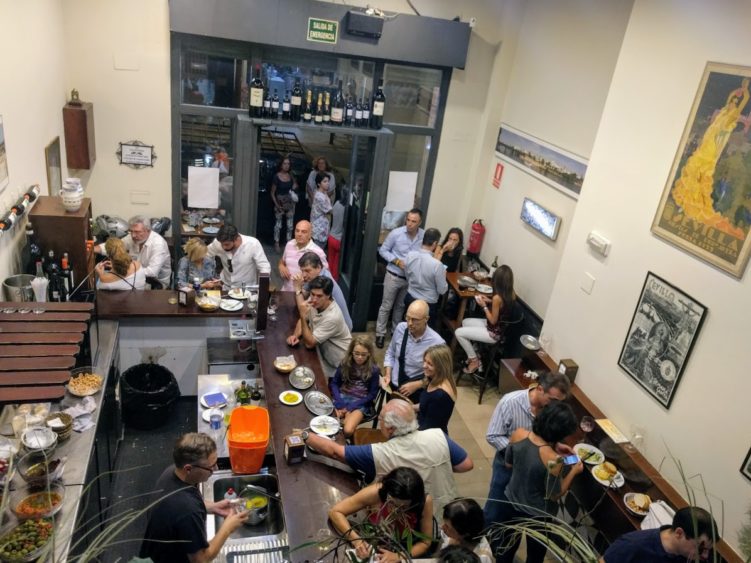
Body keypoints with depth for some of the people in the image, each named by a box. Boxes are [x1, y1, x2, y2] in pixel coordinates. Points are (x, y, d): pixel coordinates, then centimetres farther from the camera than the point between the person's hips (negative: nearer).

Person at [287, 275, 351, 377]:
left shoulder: (332, 317, -33)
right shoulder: (313, 302, -12)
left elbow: (309, 343, -28)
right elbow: (302, 320, 7)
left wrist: (303, 315, -36)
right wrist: (295, 335, -13)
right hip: (322, 350, 7)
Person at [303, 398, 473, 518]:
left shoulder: (378, 454, -28)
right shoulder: (438, 437, -23)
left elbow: (335, 451, -20)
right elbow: (467, 465, -12)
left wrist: (306, 436, -7)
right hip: (442, 512, 4)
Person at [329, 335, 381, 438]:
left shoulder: (373, 369, -9)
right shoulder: (345, 363, -1)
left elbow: (372, 394, -6)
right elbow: (334, 383, 4)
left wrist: (351, 407, -14)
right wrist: (339, 402, -12)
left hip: (361, 402, -2)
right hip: (342, 397, 2)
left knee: (348, 430, -28)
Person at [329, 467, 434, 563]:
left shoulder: (425, 501, -23)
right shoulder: (376, 492, -26)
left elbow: (425, 542, -11)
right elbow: (335, 512, -19)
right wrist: (356, 540, -31)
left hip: (405, 553, -2)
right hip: (372, 548, 2)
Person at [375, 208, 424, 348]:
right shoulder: (396, 233, -16)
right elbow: (383, 250, -7)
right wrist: (397, 261, -19)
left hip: (411, 278, 3)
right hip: (394, 276, -3)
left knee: (400, 306, 21)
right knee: (386, 306, 7)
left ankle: (396, 330, 39)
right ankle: (380, 333, 20)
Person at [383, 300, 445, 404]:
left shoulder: (437, 343, -20)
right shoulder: (401, 328, -8)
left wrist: (415, 385, -14)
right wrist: (387, 375, -5)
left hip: (416, 392, -3)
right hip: (392, 385, 3)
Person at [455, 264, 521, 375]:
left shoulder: (497, 297, -30)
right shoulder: (511, 294, -6)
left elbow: (493, 321, -21)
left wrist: (484, 306, -12)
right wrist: (490, 301, 7)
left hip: (494, 333, -9)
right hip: (503, 327, 9)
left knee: (459, 332, -3)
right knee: (465, 322, 21)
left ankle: (474, 360, 10)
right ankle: (473, 353, 25)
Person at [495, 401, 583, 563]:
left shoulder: (518, 434, -21)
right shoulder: (553, 460, -35)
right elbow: (554, 495, -17)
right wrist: (574, 471, -6)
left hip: (512, 502, 4)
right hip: (537, 514, -4)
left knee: (507, 544, 30)